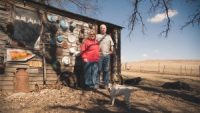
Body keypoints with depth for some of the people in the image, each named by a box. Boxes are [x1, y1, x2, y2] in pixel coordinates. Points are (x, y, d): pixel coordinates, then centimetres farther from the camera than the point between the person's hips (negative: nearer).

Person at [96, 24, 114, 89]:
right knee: (98, 69, -3)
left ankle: (105, 84, 6)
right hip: (99, 55, -2)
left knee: (106, 70, 1)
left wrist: (111, 50, 5)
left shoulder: (109, 36, 21)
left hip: (107, 55, 2)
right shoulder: (97, 36, 12)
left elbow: (111, 45, 20)